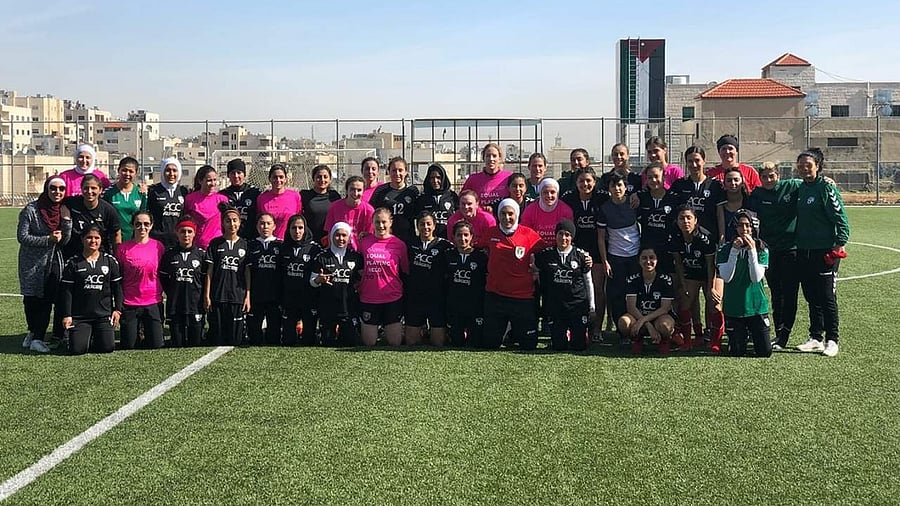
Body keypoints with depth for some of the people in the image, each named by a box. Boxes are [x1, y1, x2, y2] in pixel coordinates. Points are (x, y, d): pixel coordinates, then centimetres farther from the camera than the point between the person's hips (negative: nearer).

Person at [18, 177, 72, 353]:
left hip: (54, 262, 3)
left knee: (47, 300, -3)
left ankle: (36, 336, 6)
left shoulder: (63, 211, 4)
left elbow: (64, 240, 1)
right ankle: (35, 333, 20)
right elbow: (22, 237, -11)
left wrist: (66, 220, -13)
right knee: (33, 299, 3)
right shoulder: (31, 210, -9)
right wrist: (48, 239, -18)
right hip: (33, 262, -3)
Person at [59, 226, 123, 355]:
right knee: (78, 349, -11)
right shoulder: (73, 263, 1)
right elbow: (67, 291, 1)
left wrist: (117, 309, 3)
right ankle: (86, 335, 23)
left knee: (108, 347, -7)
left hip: (104, 315, 1)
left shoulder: (110, 260, 5)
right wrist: (66, 315, -4)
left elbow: (117, 287, 9)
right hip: (79, 316, -1)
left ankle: (96, 336, 26)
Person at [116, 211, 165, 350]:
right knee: (128, 347, 0)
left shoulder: (158, 246, 2)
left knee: (156, 345, -2)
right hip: (129, 304, -1)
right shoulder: (123, 248, -2)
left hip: (153, 303, 1)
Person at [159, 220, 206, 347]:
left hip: (196, 305, -1)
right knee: (177, 344, 3)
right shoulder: (169, 254, 6)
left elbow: (206, 279, 5)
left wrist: (202, 297, -1)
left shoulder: (201, 254, 4)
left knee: (196, 343, 1)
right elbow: (163, 278, 11)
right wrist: (171, 293, 4)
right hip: (174, 306, 1)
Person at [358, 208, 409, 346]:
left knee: (395, 343, 3)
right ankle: (375, 330, 36)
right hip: (368, 298, 1)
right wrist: (358, 284, 5)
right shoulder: (364, 242, 1)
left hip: (393, 299, -1)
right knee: (369, 344, 6)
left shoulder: (399, 244, -2)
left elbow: (405, 272, 6)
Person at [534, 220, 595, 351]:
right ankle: (564, 333, 35)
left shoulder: (581, 256, -1)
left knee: (579, 346, 0)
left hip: (578, 304, -1)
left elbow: (588, 282, 7)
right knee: (559, 347, 1)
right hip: (555, 305, 1)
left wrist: (591, 307, 9)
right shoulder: (545, 255, -1)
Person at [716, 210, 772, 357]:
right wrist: (734, 251, -18)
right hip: (733, 308, 0)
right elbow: (726, 277, -14)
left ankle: (752, 333, 32)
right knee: (736, 353, 3)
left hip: (757, 306, 0)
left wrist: (752, 251, -19)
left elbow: (756, 278, -13)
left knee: (765, 352, 1)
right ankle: (743, 335, 35)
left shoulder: (761, 249, -2)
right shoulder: (726, 248, -3)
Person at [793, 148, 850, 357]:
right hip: (804, 251, 7)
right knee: (811, 297, 11)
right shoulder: (801, 189, 11)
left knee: (827, 297, -2)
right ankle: (815, 338, 20)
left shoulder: (826, 187, -9)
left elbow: (840, 217, -11)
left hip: (825, 252, -7)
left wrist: (840, 243, -20)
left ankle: (832, 340, 8)